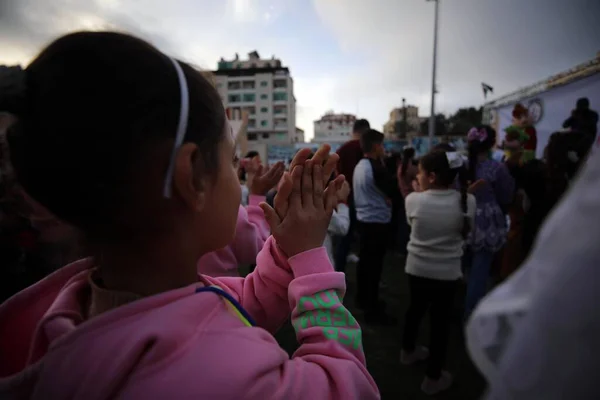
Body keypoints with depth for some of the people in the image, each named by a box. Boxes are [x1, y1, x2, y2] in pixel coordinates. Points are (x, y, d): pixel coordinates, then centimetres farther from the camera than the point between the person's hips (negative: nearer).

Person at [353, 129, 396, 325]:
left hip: (363, 218, 9)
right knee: (374, 264, -2)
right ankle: (373, 310, 8)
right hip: (377, 221, -9)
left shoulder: (359, 166, 8)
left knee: (364, 260, 19)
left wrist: (382, 198, 6)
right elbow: (390, 190, -9)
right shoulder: (376, 168, -19)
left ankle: (363, 298, 34)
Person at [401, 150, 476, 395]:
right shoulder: (467, 201, -14)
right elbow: (465, 233, 1)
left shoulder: (414, 200, -17)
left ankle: (408, 351, 46)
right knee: (440, 320, 11)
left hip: (417, 268, 1)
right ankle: (433, 377, 24)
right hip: (447, 272, -1)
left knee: (416, 308, 23)